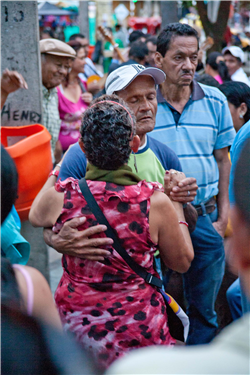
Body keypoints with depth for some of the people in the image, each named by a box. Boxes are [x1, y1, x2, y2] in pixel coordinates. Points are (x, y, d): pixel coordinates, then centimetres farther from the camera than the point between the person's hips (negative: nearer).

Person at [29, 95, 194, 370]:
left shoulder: (61, 196, -14)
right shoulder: (155, 202, -19)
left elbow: (35, 216, 13)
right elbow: (182, 262, -2)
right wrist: (176, 202, 6)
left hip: (74, 322, 2)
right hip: (136, 326, -1)